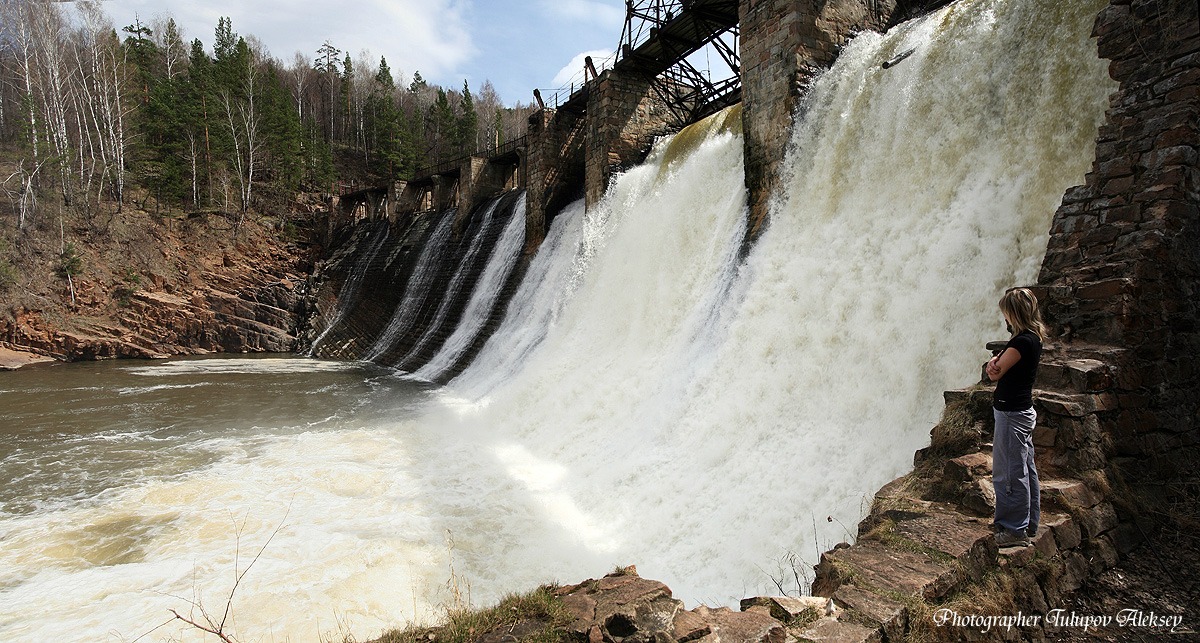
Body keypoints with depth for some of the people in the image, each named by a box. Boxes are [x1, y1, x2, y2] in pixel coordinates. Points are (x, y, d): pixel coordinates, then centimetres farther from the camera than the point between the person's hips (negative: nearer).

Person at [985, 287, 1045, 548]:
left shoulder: (1023, 341, -21)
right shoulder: (1033, 338, 10)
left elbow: (995, 372, -18)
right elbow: (994, 369, 9)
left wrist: (994, 363, 2)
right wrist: (997, 361, -12)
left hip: (1011, 414, -10)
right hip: (1023, 411, 10)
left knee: (1009, 473, -1)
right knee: (1025, 469, 18)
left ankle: (1015, 530, 9)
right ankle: (1029, 523, 31)